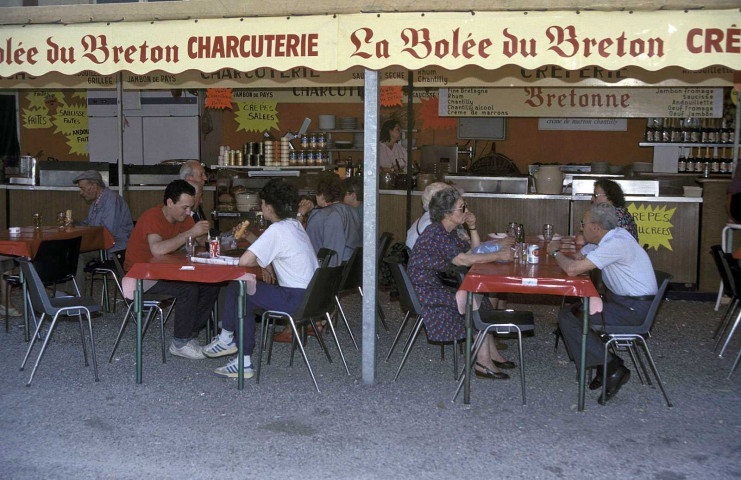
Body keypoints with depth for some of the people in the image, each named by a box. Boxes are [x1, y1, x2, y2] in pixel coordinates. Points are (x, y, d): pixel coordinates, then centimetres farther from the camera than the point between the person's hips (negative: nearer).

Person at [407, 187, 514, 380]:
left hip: (436, 287, 10)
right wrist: (498, 255, -24)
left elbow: (474, 251, 17)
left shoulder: (450, 232, 11)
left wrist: (472, 227, 3)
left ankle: (491, 354, 6)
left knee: (481, 298, 3)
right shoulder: (435, 233, -21)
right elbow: (463, 260, -29)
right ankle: (483, 362, -11)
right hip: (425, 291, -10)